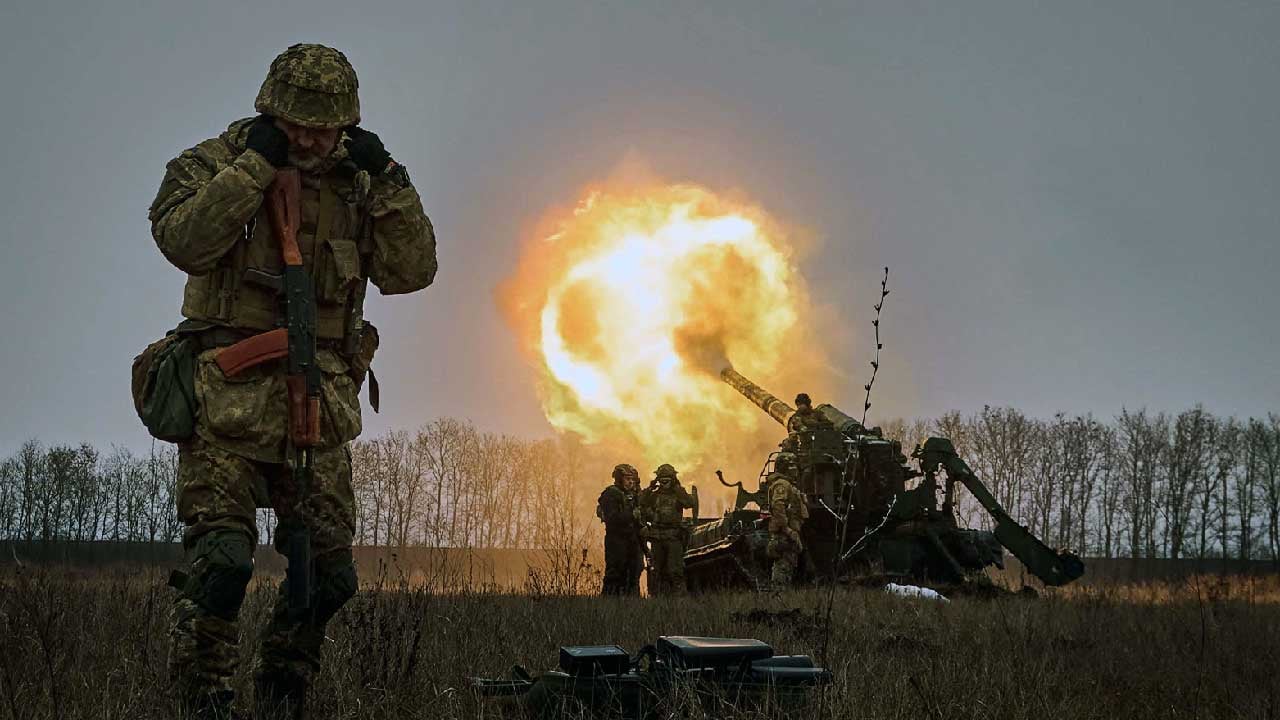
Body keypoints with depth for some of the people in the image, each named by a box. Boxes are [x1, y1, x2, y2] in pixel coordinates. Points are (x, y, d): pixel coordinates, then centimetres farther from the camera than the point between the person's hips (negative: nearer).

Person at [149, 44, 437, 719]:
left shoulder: (355, 185, 12)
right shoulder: (215, 162, 0)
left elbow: (410, 271, 3)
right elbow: (183, 239, -18)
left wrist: (388, 181, -5)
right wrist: (255, 162, -18)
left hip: (317, 406, 5)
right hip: (230, 394, -4)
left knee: (328, 572, 7)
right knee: (221, 558, -15)